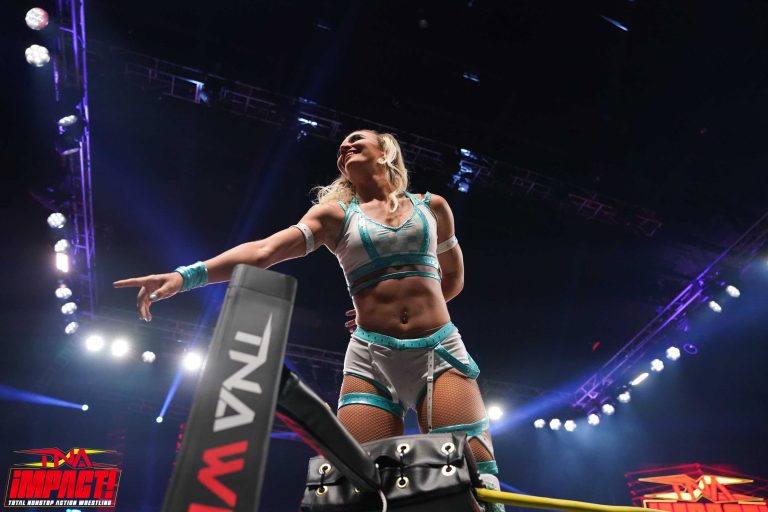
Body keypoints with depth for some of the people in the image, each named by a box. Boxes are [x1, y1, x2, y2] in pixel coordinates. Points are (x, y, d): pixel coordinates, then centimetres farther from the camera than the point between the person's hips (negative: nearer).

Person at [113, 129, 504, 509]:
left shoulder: (431, 206, 14)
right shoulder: (336, 213, 9)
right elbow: (264, 251, -6)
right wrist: (186, 275, -19)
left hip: (440, 351, 1)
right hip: (370, 358, 0)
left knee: (473, 480, -11)